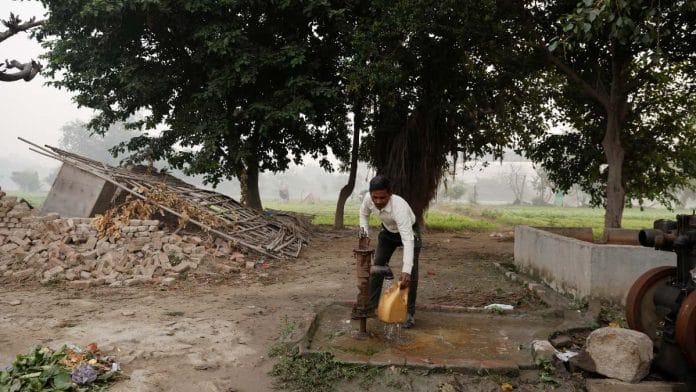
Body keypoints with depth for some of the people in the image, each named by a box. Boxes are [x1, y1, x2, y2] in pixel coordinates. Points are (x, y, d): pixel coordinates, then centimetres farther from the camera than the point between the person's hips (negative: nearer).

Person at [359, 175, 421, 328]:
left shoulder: (399, 207, -45)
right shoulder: (368, 200, -27)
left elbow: (408, 240, -51)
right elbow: (364, 213, 1)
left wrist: (406, 271, -59)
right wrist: (364, 232, -14)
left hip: (409, 232, -5)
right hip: (387, 231, 5)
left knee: (411, 272, -12)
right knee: (377, 266, 3)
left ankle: (410, 312, 0)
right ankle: (371, 306, 15)